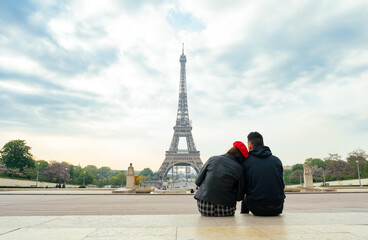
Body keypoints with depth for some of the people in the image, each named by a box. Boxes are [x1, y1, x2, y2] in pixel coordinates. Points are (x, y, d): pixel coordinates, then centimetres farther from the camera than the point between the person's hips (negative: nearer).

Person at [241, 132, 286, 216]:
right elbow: (282, 185, 12)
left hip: (257, 209, -2)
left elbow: (243, 189, 1)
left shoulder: (246, 162, -3)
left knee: (245, 200, 30)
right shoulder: (276, 160, 5)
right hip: (277, 209, 3)